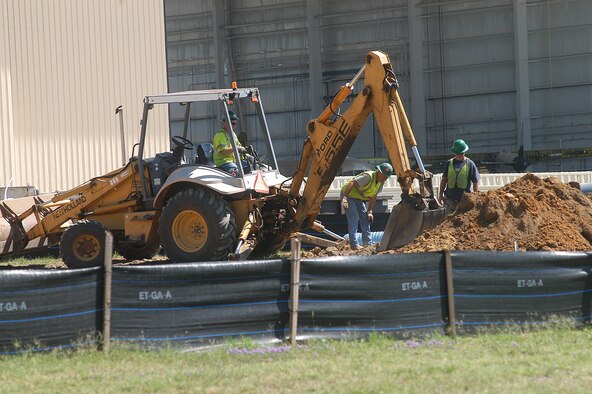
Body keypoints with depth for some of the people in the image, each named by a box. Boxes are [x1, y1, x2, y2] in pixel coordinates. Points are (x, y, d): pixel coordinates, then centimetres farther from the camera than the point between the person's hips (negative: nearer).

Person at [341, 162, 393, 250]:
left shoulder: (381, 182, -4)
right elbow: (352, 183, -36)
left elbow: (373, 197, 6)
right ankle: (354, 244, -18)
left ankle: (368, 243, 4)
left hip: (359, 198, 9)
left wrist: (369, 211, 3)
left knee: (365, 218, 2)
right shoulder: (368, 176, -30)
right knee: (354, 218, -17)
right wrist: (344, 198, -43)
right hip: (348, 195, -9)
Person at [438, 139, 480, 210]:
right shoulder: (449, 163, 9)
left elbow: (475, 182, 3)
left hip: (464, 198, -3)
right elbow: (444, 179, 14)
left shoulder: (470, 164, 2)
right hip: (450, 198, 3)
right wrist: (441, 194, 10)